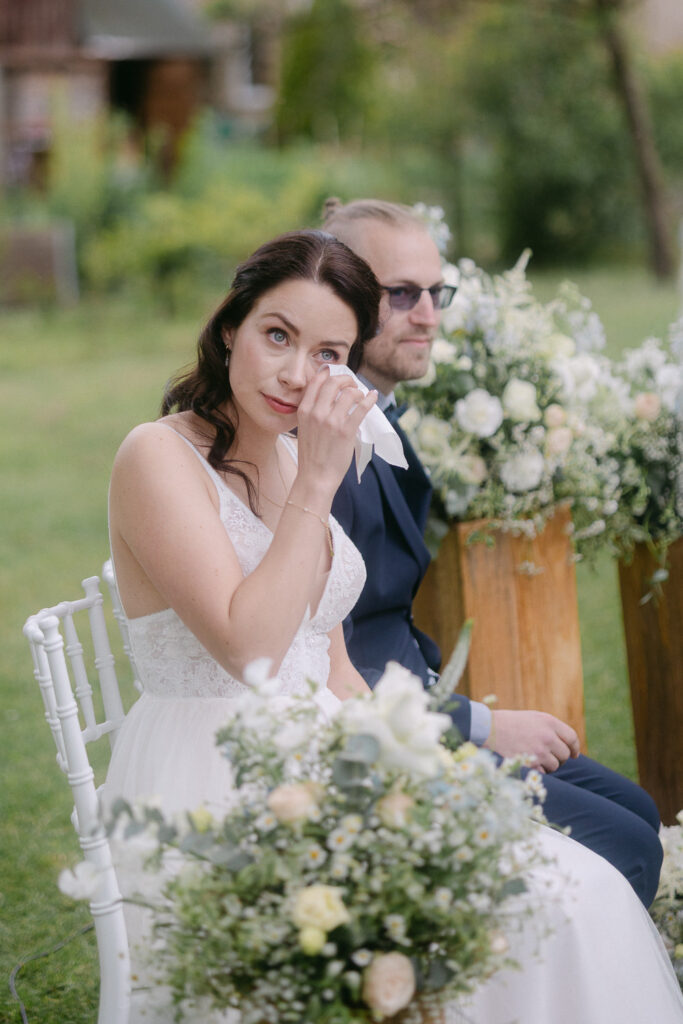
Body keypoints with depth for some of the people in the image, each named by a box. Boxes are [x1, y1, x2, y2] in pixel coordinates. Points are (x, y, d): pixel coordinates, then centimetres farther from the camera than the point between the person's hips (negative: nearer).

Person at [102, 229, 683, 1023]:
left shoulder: (295, 457, 13)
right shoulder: (158, 458, -11)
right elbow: (248, 647, -22)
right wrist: (316, 483, -19)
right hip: (208, 791, -7)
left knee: (577, 892, -12)